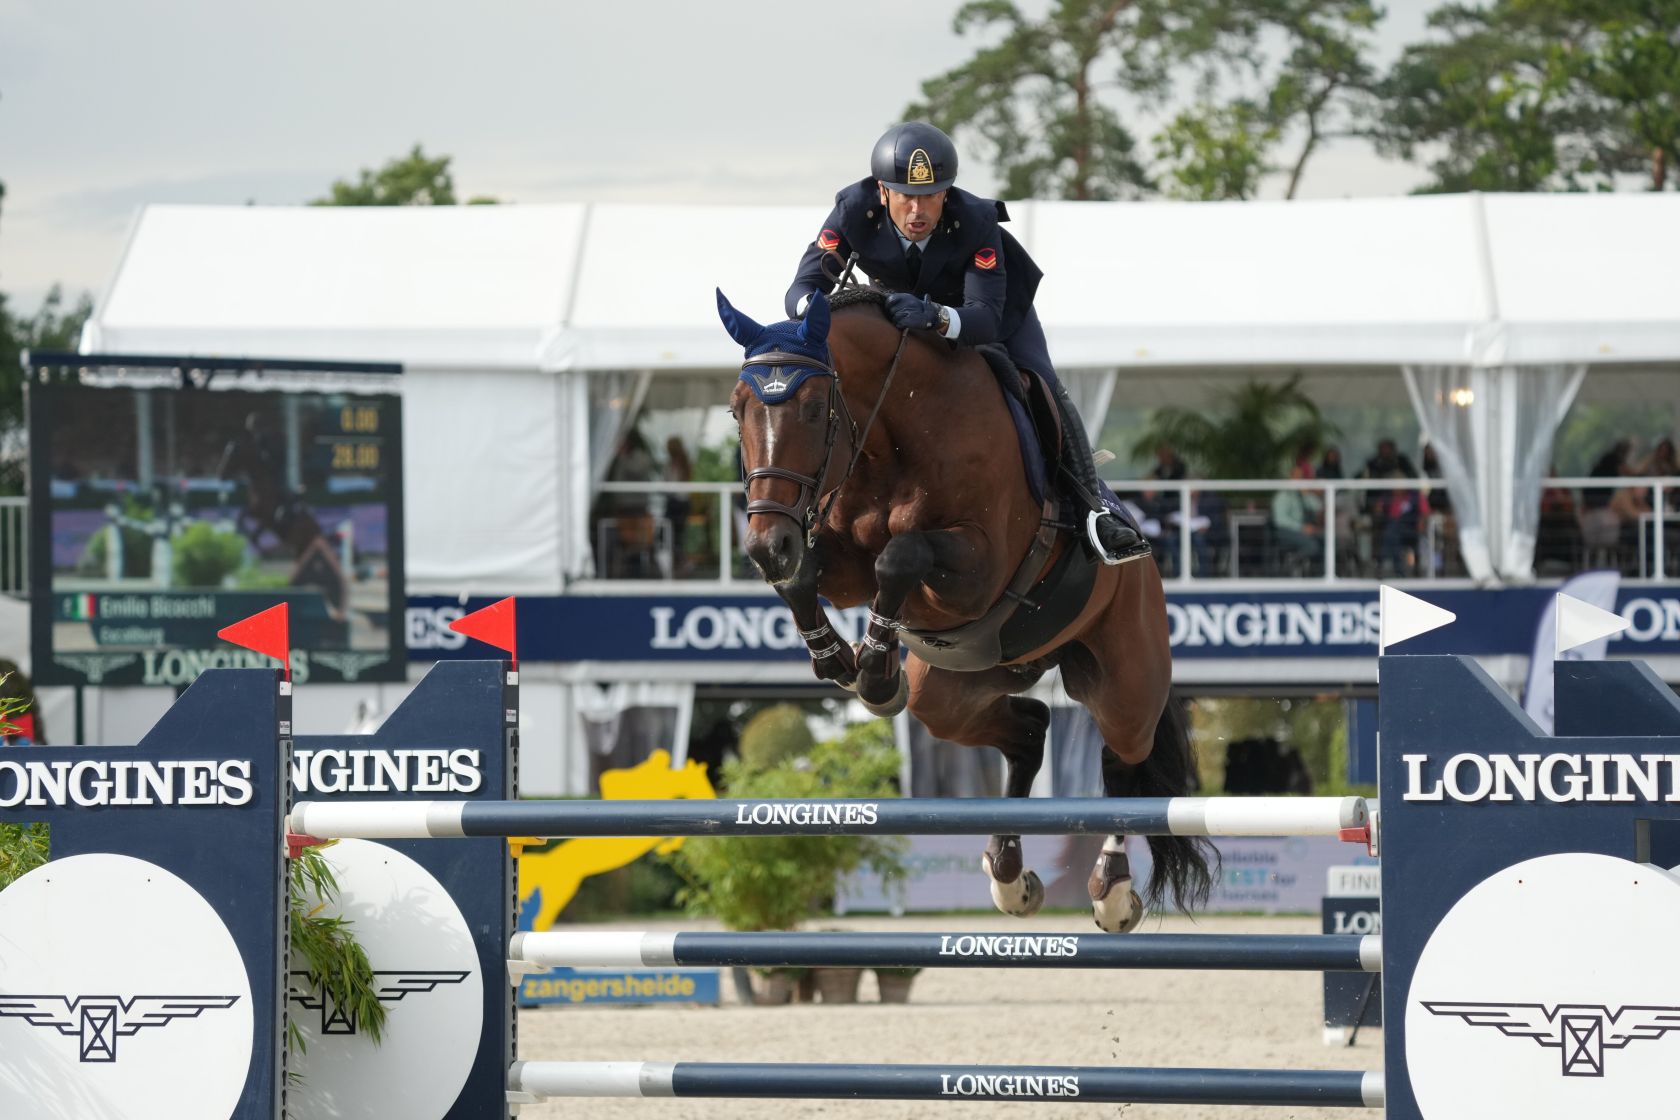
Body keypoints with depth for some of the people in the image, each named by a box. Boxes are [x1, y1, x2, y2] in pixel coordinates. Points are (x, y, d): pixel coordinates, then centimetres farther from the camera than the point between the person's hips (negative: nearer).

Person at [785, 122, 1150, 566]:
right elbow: (802, 288, -34)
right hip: (902, 309, 3)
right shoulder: (854, 211, -34)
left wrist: (936, 317, -68)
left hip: (994, 306, -3)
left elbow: (987, 317, -46)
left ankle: (1096, 508, -10)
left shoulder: (975, 221, -40)